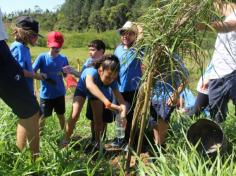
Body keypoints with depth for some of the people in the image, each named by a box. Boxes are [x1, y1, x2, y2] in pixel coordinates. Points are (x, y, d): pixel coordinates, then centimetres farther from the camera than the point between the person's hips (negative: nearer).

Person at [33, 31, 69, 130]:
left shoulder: (63, 59, -4)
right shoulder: (42, 57, -11)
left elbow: (65, 75, 4)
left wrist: (64, 72, -18)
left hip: (59, 93, 2)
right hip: (46, 93, -2)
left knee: (61, 115, 15)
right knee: (43, 116, 9)